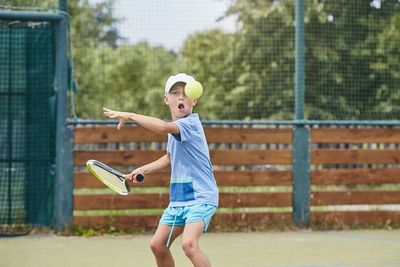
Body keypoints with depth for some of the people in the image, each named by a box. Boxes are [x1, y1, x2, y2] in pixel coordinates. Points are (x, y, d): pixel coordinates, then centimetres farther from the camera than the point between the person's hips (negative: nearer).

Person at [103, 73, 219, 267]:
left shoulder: (190, 123, -16)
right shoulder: (175, 127, 13)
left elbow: (163, 127, -36)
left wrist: (129, 116, -28)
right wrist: (142, 170, 22)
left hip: (200, 197, -9)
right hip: (178, 199, 9)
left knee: (189, 244, -27)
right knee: (158, 245, 11)